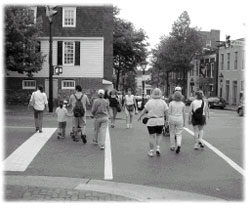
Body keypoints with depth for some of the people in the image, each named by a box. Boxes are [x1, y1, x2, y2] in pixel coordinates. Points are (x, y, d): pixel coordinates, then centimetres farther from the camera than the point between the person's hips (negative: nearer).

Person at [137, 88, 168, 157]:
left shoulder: (149, 102, -6)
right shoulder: (163, 102, -4)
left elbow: (144, 110, 1)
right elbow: (166, 112, -3)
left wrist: (139, 117, 15)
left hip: (151, 121, -1)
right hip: (160, 121, 1)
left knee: (152, 136, 5)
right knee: (158, 135, 18)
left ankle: (151, 151, 9)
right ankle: (158, 148, 3)